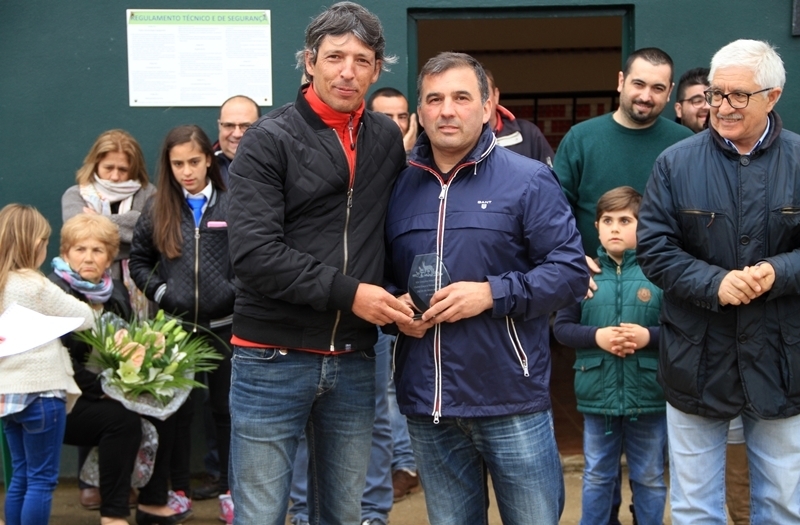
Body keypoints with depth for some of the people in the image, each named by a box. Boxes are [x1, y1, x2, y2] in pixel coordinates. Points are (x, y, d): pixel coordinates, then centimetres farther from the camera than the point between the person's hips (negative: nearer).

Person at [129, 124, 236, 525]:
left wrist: (238, 291, -14)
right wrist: (159, 292, -3)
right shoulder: (157, 209, 3)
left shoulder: (231, 205, -5)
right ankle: (179, 490, 23)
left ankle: (229, 490, 21)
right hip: (175, 326, 2)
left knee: (226, 409, 9)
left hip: (223, 325, -2)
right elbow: (138, 261, 10)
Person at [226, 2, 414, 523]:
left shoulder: (389, 139, 8)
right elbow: (254, 253, -17)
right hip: (274, 361, -4)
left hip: (354, 362, 5)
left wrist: (399, 302, 1)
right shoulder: (269, 140, -7)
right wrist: (347, 293, -18)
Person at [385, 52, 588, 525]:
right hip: (426, 406, 4)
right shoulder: (399, 187, 8)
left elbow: (571, 270, -9)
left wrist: (492, 294, -19)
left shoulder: (528, 180, -4)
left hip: (512, 402, -4)